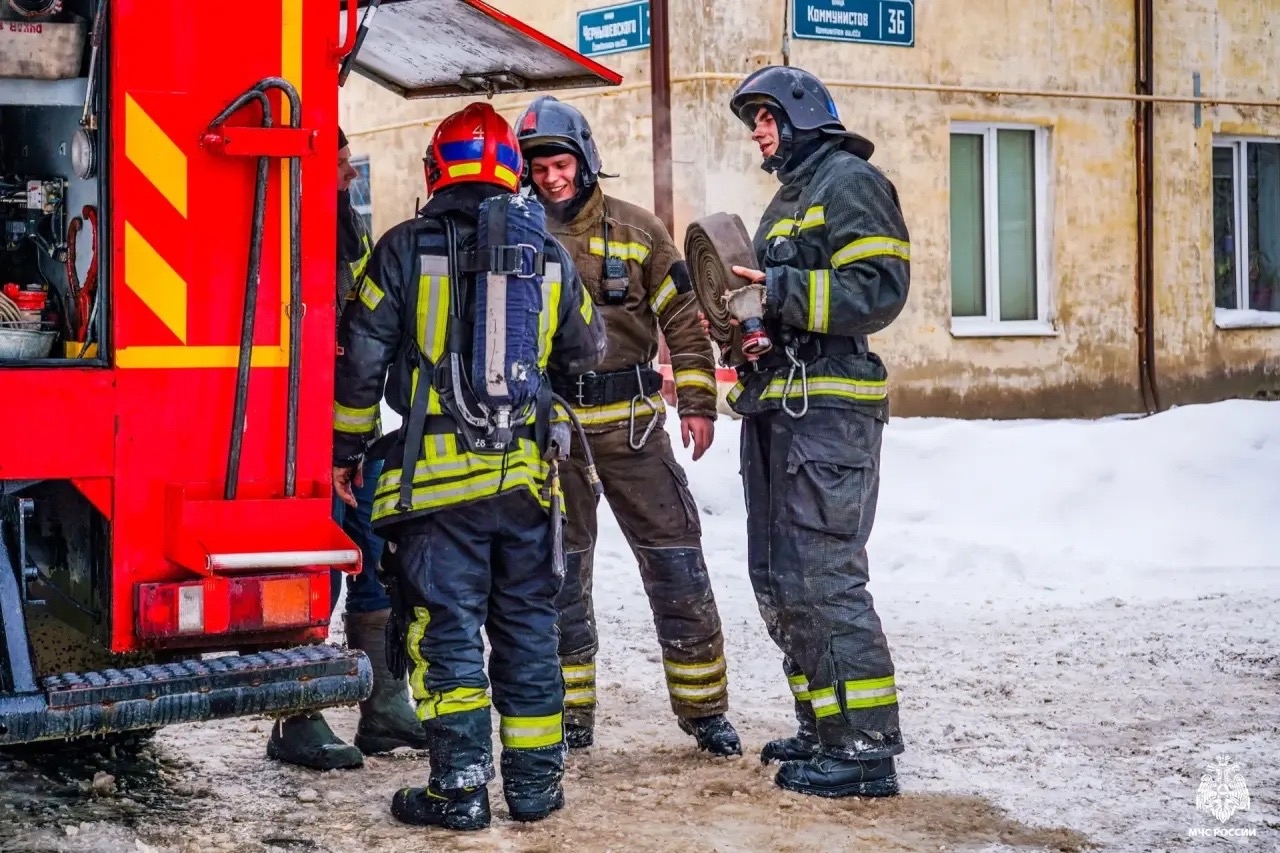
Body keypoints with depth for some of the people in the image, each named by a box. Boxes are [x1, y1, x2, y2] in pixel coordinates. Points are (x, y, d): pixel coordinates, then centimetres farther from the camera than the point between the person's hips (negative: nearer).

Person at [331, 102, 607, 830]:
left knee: (446, 627, 1)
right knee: (529, 626, 12)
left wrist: (346, 449, 7)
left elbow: (362, 355, -2)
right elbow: (587, 351, 16)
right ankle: (535, 781, 17)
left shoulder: (406, 248, -4)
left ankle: (461, 786, 0)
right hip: (525, 474, 3)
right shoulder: (549, 256, 5)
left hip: (437, 473, -3)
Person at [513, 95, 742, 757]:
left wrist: (697, 401, -1)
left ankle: (703, 707, 11)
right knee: (559, 575, 7)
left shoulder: (635, 230, 4)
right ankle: (571, 716, 18)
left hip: (631, 424, 0)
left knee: (676, 563, 0)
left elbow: (682, 317, 6)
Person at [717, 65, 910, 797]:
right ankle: (824, 728, 20)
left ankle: (866, 746, -7)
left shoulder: (850, 182, -6)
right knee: (779, 579, 11)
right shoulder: (789, 198, 24)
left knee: (822, 577, -12)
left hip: (829, 407, -10)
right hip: (779, 407, 10)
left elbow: (880, 292, -17)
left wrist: (780, 290, -19)